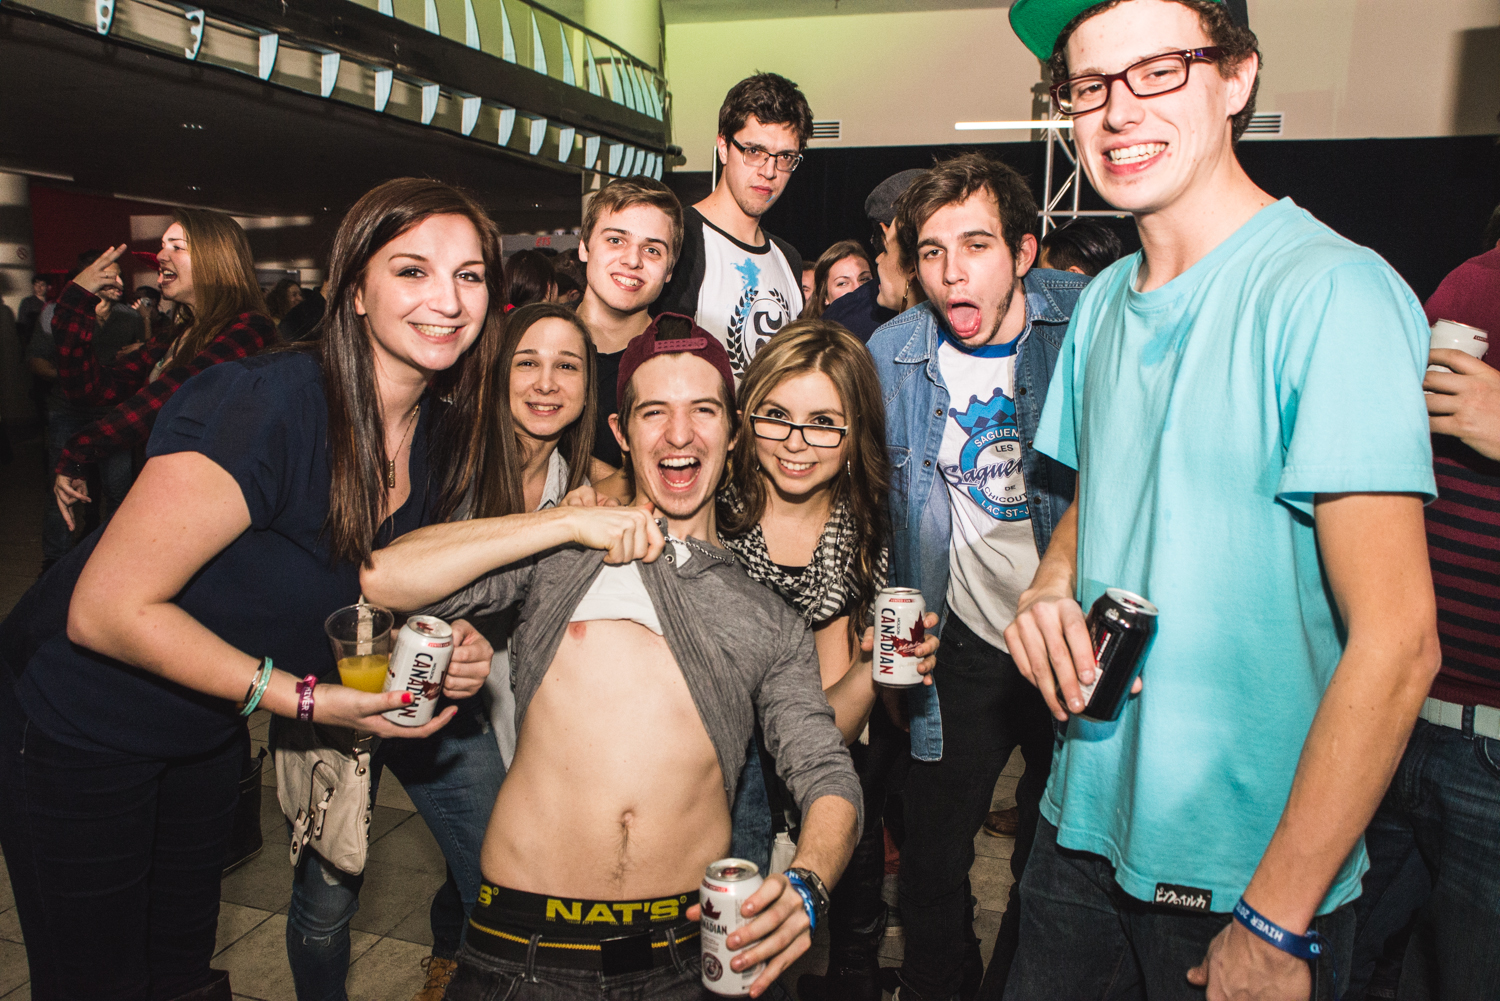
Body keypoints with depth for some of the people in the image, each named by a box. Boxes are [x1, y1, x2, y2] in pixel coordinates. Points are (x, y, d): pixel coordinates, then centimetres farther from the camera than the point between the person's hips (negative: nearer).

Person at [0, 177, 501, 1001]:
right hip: (75, 723, -6)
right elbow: (107, 609, -29)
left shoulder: (438, 435, -8)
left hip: (207, 729, 6)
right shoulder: (269, 406, -32)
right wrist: (306, 699, -30)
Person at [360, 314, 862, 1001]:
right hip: (526, 938, -1)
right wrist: (571, 520, -5)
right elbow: (386, 579, -3)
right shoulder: (559, 558, 8)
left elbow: (827, 776, 4)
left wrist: (805, 884, -18)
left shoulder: (770, 621, 11)